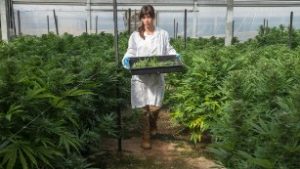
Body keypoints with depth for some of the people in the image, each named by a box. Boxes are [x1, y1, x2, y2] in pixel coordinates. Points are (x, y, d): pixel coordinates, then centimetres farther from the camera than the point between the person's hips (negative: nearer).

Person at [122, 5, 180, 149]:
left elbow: (168, 50, 10)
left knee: (155, 107, -1)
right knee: (145, 108, 2)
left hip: (157, 77, 1)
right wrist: (126, 59, -14)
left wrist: (176, 55, -10)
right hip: (141, 76, 0)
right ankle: (146, 137, 17)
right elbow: (130, 52, 7)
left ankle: (153, 125, 35)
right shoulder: (135, 35, 5)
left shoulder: (163, 34, 7)